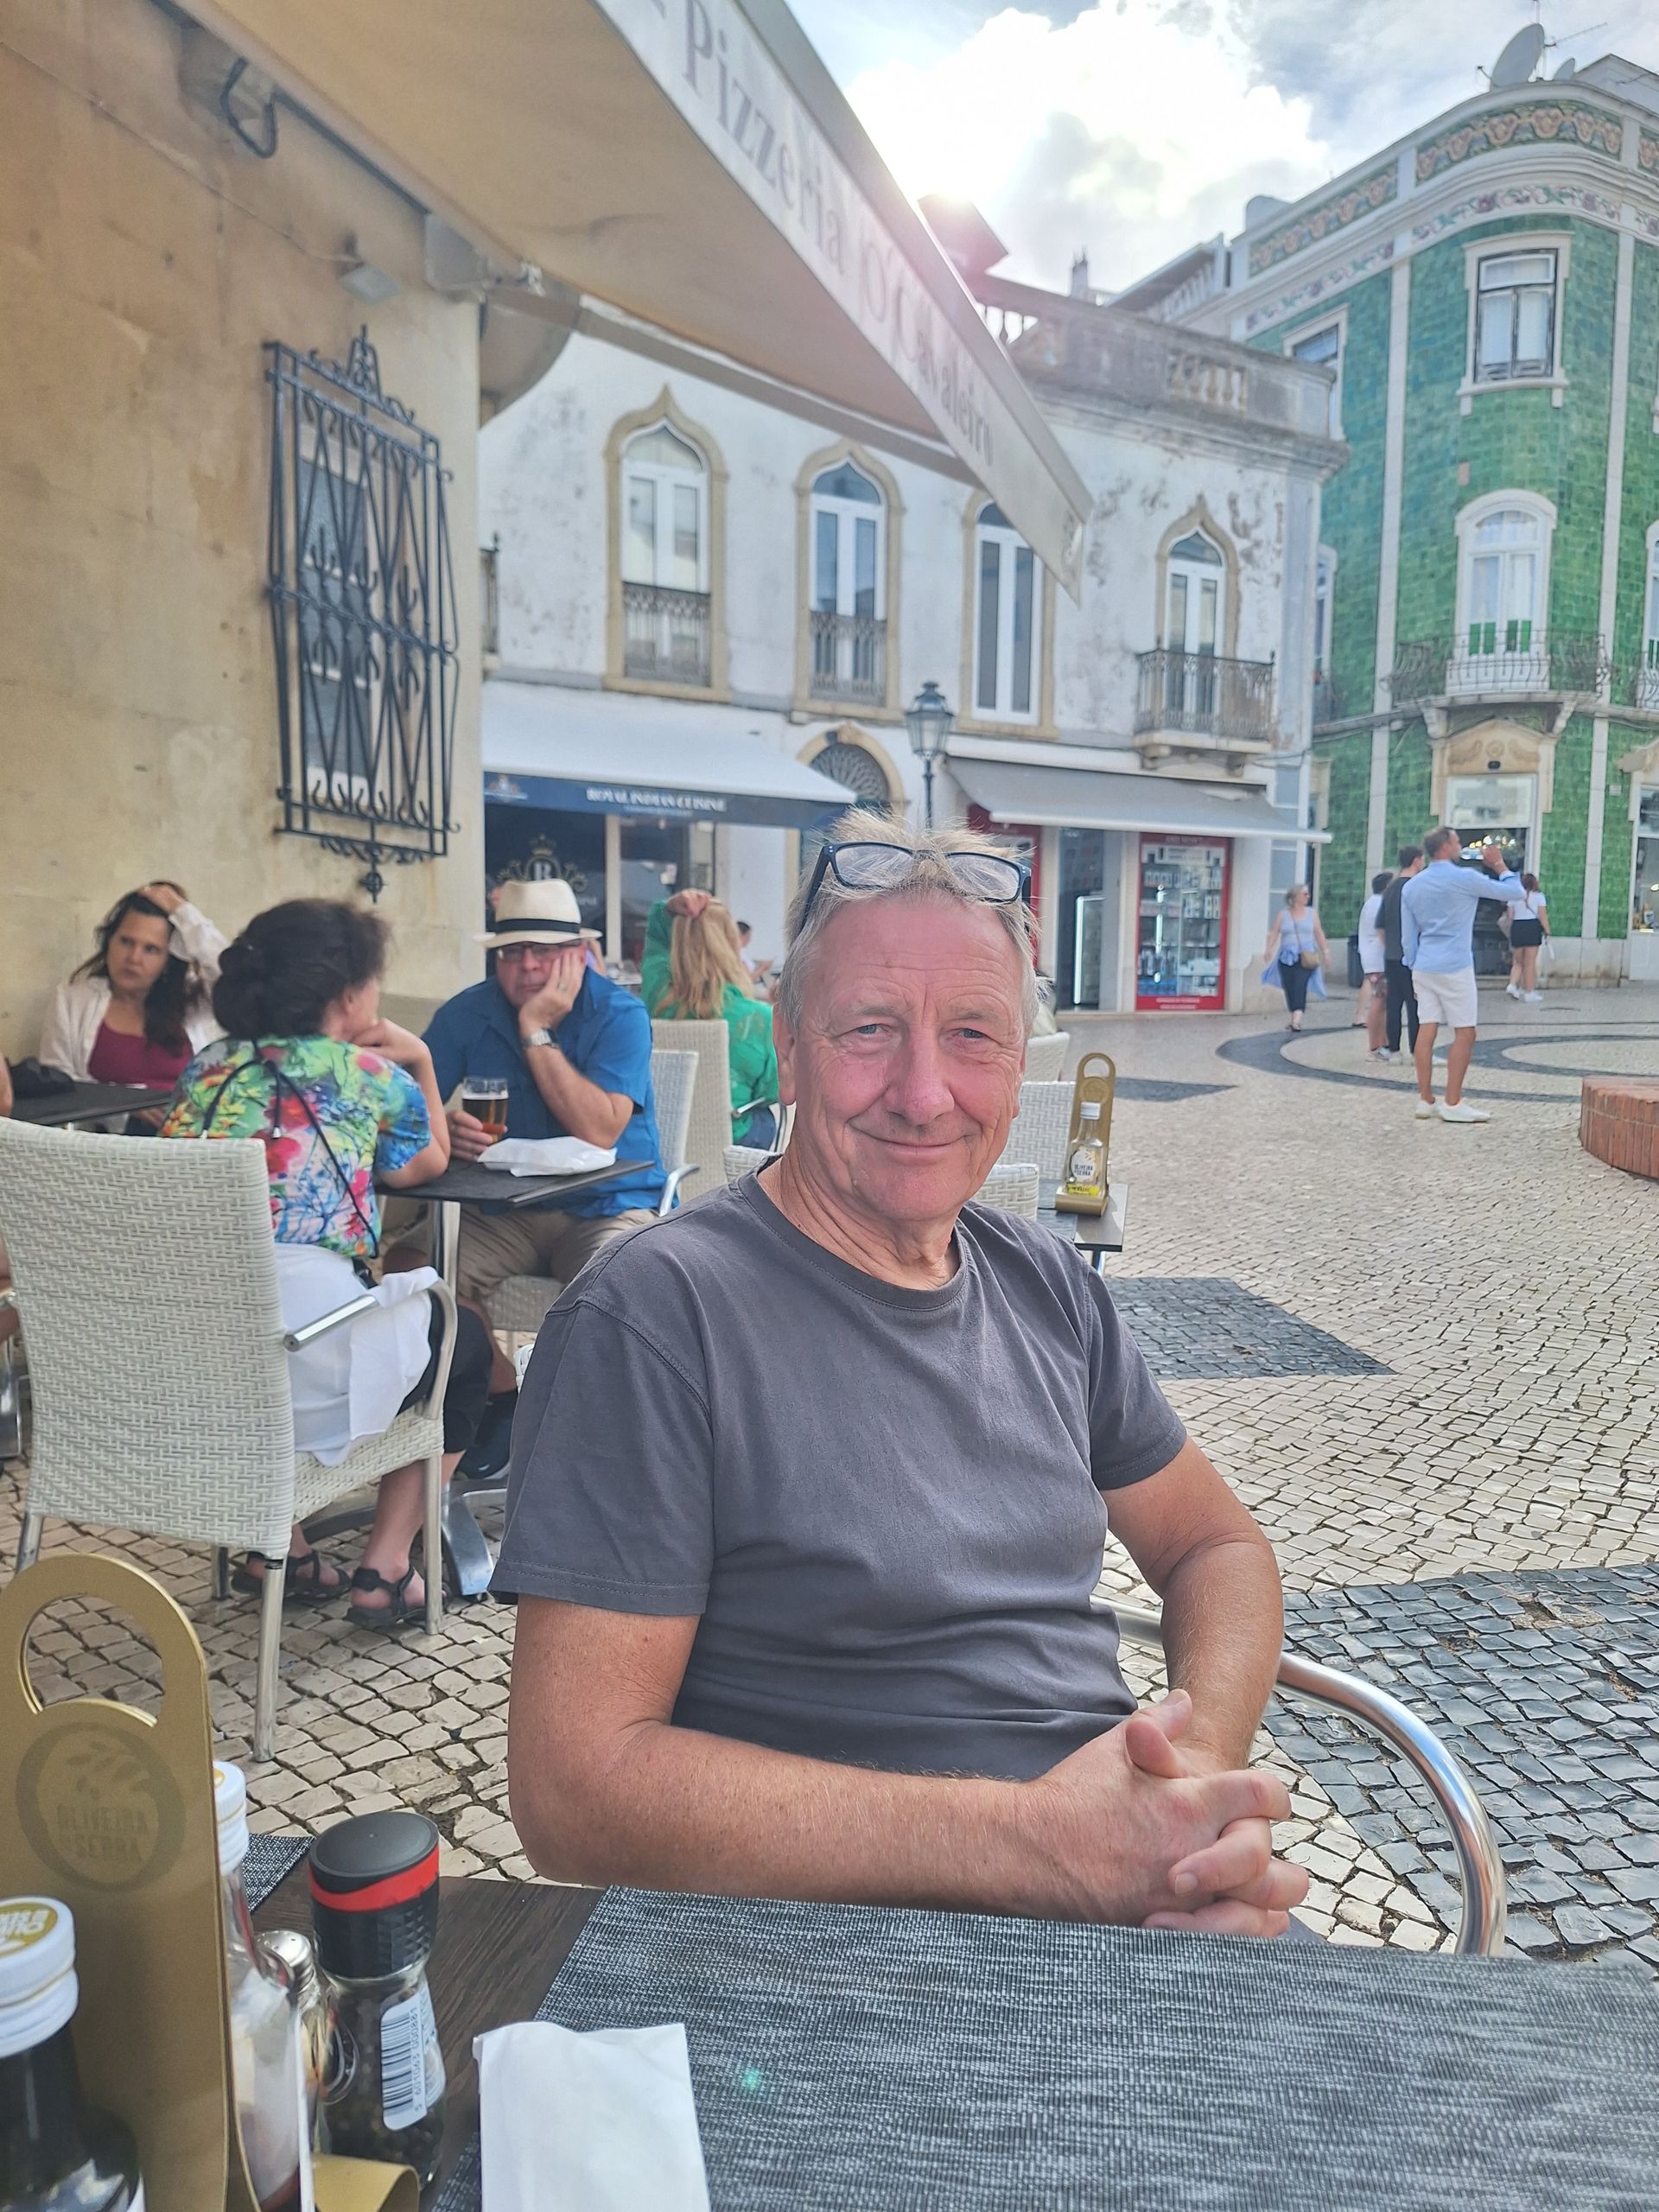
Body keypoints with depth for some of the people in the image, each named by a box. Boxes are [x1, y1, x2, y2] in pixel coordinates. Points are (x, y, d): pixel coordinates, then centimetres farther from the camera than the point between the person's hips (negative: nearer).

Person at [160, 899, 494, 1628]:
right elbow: (429, 1165, 18)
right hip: (304, 1371, -6)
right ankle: (384, 1571, 19)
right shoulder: (371, 1074, -1)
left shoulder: (206, 1067, 13)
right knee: (464, 1337, 23)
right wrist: (418, 1062, 24)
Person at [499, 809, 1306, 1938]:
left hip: (1145, 1909, 6)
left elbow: (1218, 1544, 15)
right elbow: (576, 1787, -18)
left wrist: (1205, 1759, -8)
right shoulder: (654, 1316, -15)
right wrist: (1029, 1840, -22)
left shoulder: (1047, 1283, 6)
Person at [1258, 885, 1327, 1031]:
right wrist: (1269, 950, -8)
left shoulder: (1311, 913, 10)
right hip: (1286, 957, 1)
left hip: (1306, 957, -1)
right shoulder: (1283, 914, 7)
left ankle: (1297, 1019, -26)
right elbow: (1274, 933, 3)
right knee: (1289, 987, 1)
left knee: (1300, 985, -17)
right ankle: (1294, 1017, 16)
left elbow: (1319, 934, 14)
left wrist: (1324, 951, 13)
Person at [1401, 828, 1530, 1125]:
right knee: (1465, 1033, 0)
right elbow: (1516, 893, -3)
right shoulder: (1464, 878, -8)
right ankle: (1453, 1104, -1)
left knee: (1426, 1030, 4)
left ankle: (1425, 1101, 5)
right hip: (1454, 967, -6)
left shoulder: (1411, 886, 10)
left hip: (1423, 967, 6)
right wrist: (1499, 864, 9)